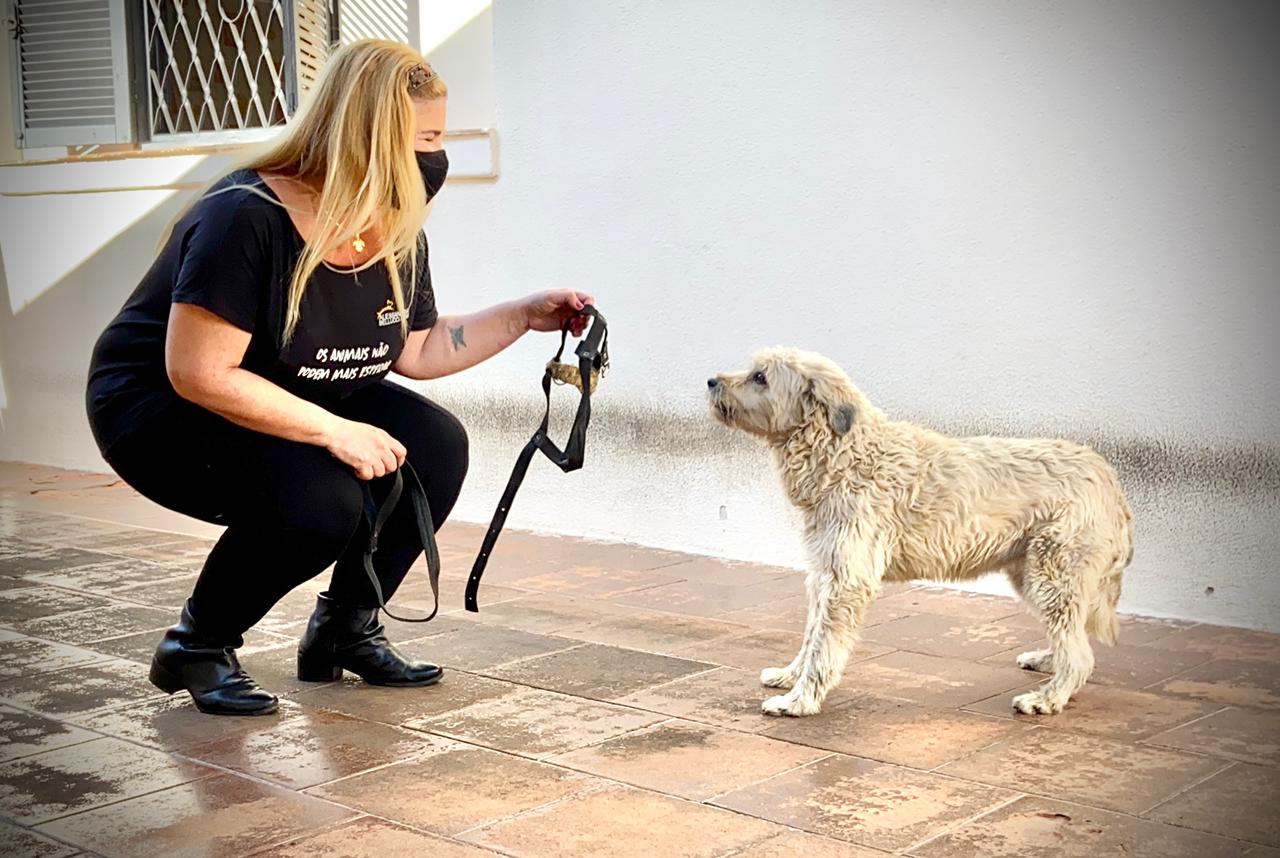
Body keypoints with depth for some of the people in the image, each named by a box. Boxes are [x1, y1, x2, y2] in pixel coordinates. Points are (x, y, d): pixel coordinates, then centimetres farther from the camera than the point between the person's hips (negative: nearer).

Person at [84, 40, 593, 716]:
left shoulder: (397, 235, -3)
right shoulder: (247, 217, -28)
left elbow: (416, 351, 9)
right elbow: (197, 374, -30)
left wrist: (525, 316, 1)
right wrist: (335, 432, -31)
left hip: (303, 405, 8)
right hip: (161, 409, -8)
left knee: (436, 447, -12)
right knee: (319, 501, -32)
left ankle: (345, 628, 6)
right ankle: (196, 646, -5)